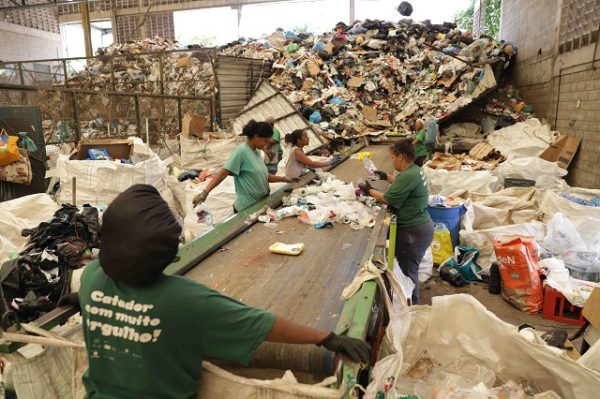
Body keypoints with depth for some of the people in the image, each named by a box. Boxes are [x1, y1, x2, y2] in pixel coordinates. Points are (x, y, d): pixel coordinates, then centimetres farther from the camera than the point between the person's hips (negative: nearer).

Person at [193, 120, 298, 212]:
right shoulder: (241, 151, -16)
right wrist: (205, 192, -30)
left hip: (261, 205, 8)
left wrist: (284, 179, 10)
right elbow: (223, 172, -21)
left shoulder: (257, 152, 8)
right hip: (247, 208, -8)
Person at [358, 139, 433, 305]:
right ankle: (411, 303, 39)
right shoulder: (415, 170, 7)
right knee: (408, 268, 23)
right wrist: (387, 177, 17)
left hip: (414, 231, -10)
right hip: (419, 226, 10)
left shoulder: (408, 176, -26)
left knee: (408, 271, 5)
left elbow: (387, 199, -20)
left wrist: (369, 190, -6)